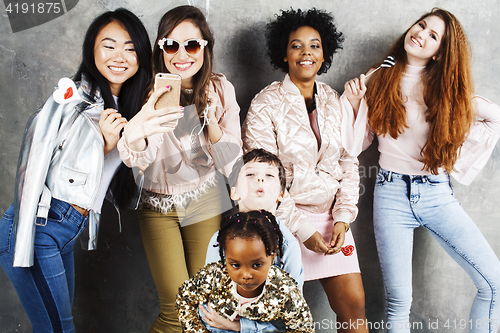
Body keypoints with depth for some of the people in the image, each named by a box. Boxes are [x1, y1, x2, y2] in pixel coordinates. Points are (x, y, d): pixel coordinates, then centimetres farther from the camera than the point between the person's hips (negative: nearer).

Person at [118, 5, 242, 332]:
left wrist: (211, 118, -25)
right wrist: (141, 124, -48)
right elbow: (135, 158, -25)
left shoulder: (220, 89, -6)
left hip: (207, 203, 1)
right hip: (159, 206, -1)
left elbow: (228, 162, -7)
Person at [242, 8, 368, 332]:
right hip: (284, 218, -4)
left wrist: (343, 218, -3)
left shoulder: (335, 102, 7)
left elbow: (349, 163, 9)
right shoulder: (266, 104, -8)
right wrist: (302, 229, -13)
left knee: (354, 304, 1)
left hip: (330, 216, 4)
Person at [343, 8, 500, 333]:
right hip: (392, 193, -1)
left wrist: (459, 158, 4)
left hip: (437, 194, 2)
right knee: (399, 300, 1)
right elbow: (356, 142, 4)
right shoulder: (379, 81, 3)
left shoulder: (447, 90, 5)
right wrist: (352, 103, -8)